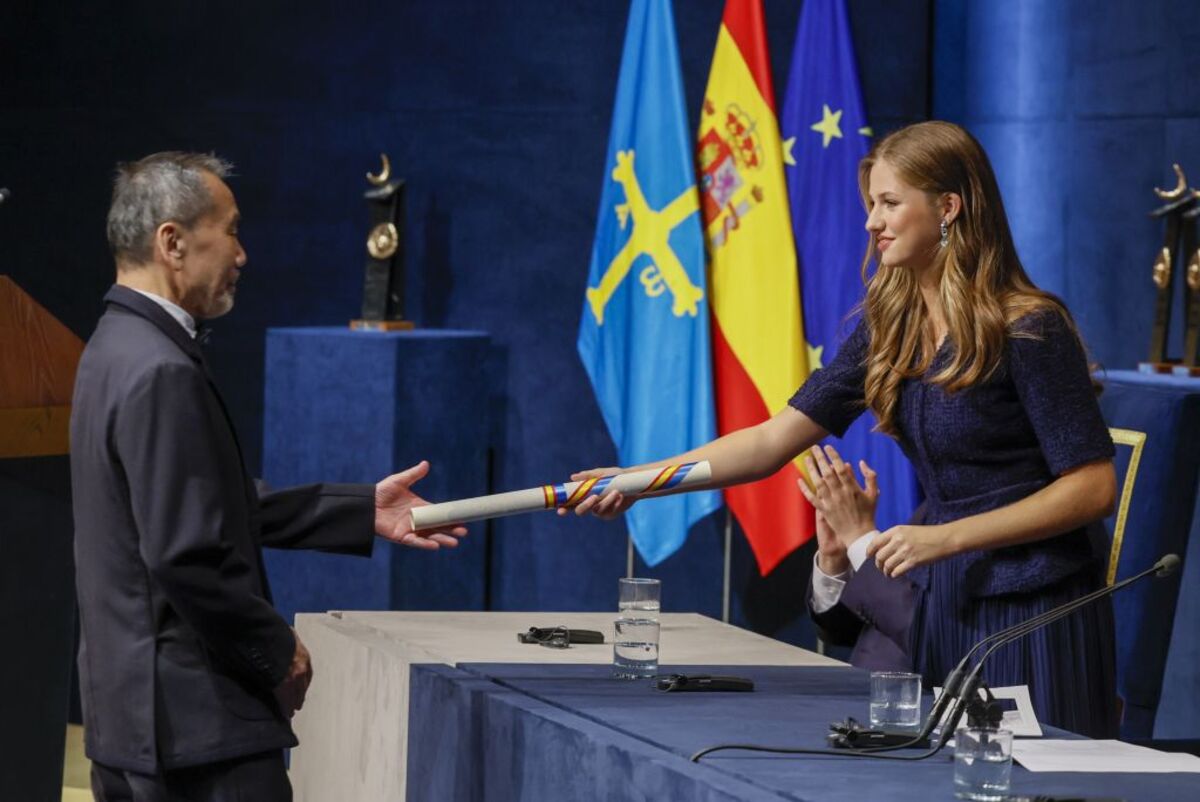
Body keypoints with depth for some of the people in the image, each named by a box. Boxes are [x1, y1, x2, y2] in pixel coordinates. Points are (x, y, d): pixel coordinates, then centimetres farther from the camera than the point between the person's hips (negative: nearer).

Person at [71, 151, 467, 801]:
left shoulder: (122, 349, 12)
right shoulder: (161, 373, -19)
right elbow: (187, 556, -24)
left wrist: (364, 511, 17)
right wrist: (277, 651, -11)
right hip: (197, 724, -10)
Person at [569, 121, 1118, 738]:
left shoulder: (1029, 330, -14)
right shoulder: (890, 327, 7)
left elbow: (1093, 488, -16)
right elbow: (775, 440, 5)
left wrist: (944, 537, -21)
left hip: (1029, 610, -7)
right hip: (933, 596, 7)